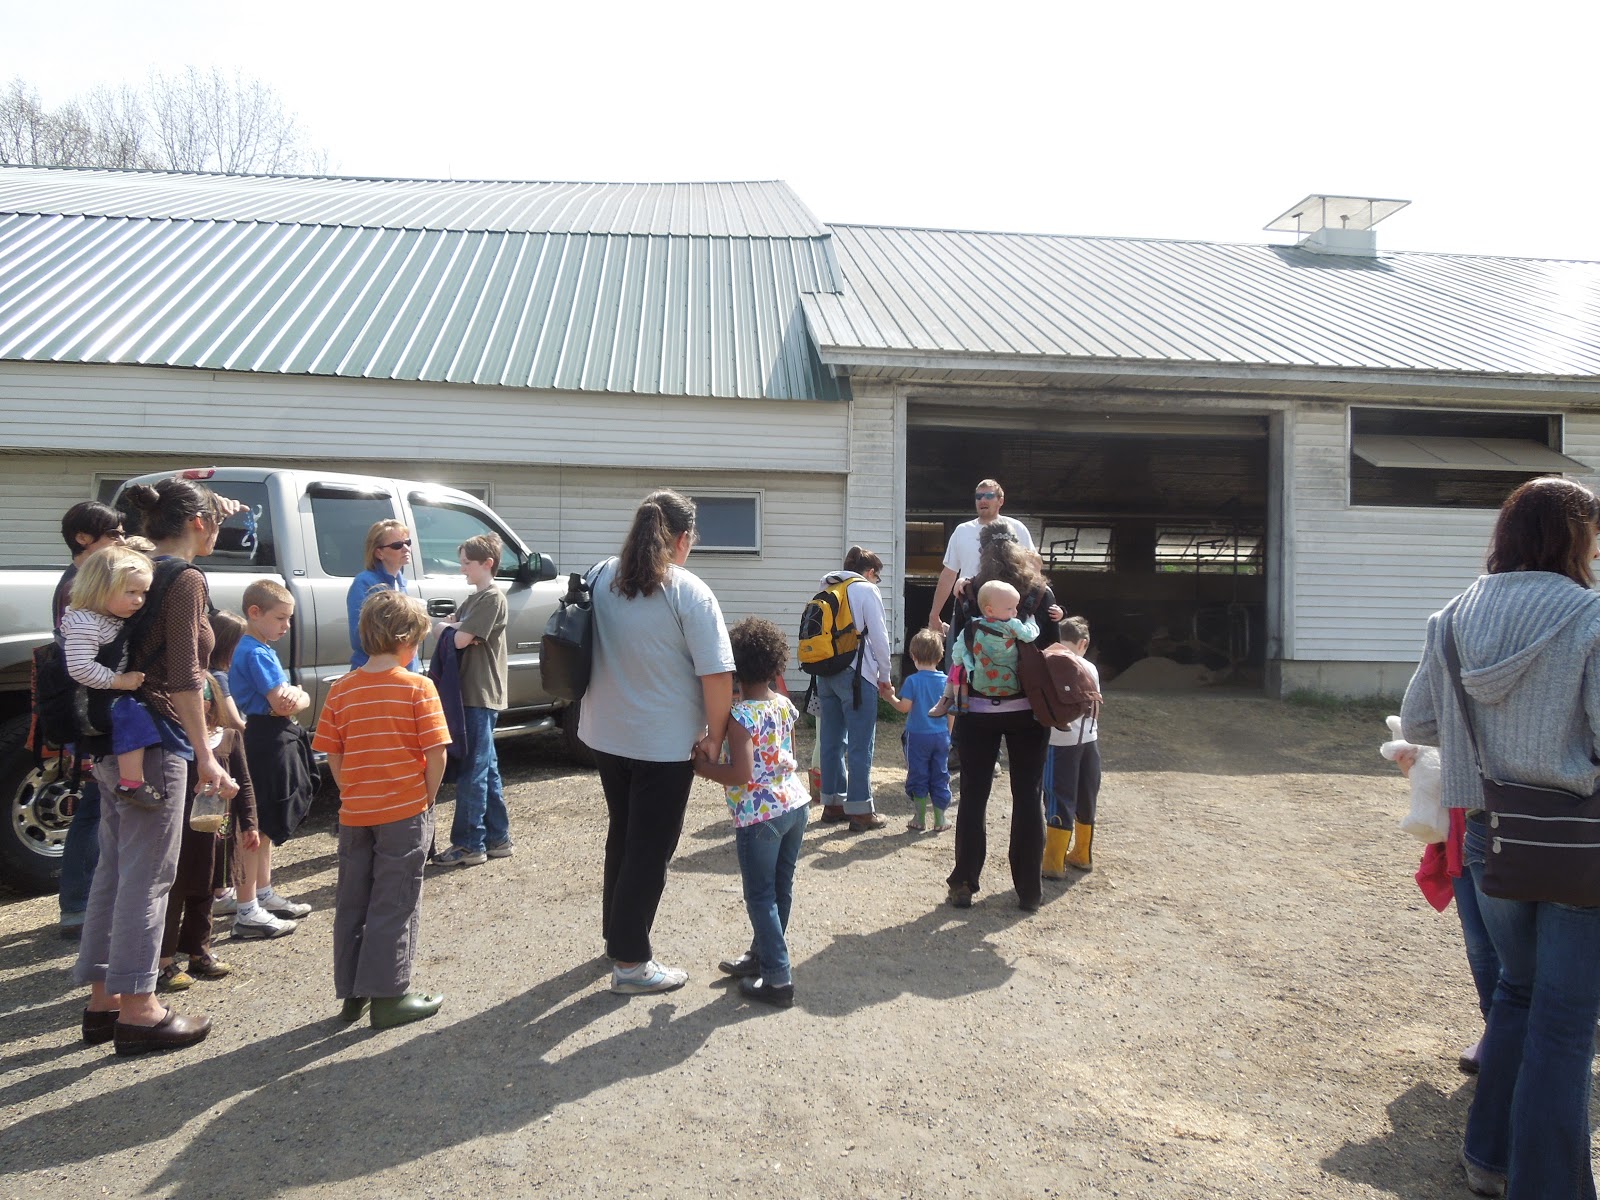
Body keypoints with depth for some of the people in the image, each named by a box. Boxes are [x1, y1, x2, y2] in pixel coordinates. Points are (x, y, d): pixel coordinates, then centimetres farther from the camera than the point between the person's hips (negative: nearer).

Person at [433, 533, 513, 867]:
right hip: (470, 693, 10)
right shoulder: (474, 598, 18)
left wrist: (452, 629, 1)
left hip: (480, 695, -10)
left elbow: (459, 639, -19)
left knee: (471, 771, -5)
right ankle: (497, 838, 20)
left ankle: (469, 844, 1)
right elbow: (442, 629, 12)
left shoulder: (492, 597, -12)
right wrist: (457, 629, -9)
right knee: (486, 769, 13)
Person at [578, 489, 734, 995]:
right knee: (650, 850, 5)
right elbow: (717, 675, -19)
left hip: (606, 735, 6)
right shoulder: (689, 593, -17)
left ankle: (615, 934, 37)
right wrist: (715, 735, -7)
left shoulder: (601, 578, 0)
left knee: (622, 836, 23)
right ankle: (630, 963, 12)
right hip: (664, 744, -6)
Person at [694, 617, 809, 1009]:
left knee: (761, 896, 3)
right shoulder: (785, 705, 5)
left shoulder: (740, 716, -17)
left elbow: (741, 774, -24)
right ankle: (762, 955, 34)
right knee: (781, 889, 17)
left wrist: (704, 767, -10)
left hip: (759, 815, -8)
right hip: (795, 804, 8)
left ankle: (778, 978, 5)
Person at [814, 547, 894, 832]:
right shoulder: (866, 590, -3)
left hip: (825, 674, 7)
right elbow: (879, 637, -7)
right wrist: (884, 677, 3)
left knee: (831, 741, 12)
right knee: (860, 745, -3)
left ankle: (832, 803, 19)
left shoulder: (826, 592, 17)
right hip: (855, 674, -7)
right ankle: (860, 811, -1)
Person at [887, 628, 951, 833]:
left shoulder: (912, 681, -13)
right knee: (940, 777, 11)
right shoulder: (946, 681, -1)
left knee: (918, 777, 7)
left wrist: (890, 697, 0)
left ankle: (920, 819, 12)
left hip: (918, 735, -3)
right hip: (941, 736, 3)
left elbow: (904, 707, -16)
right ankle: (939, 820, 16)